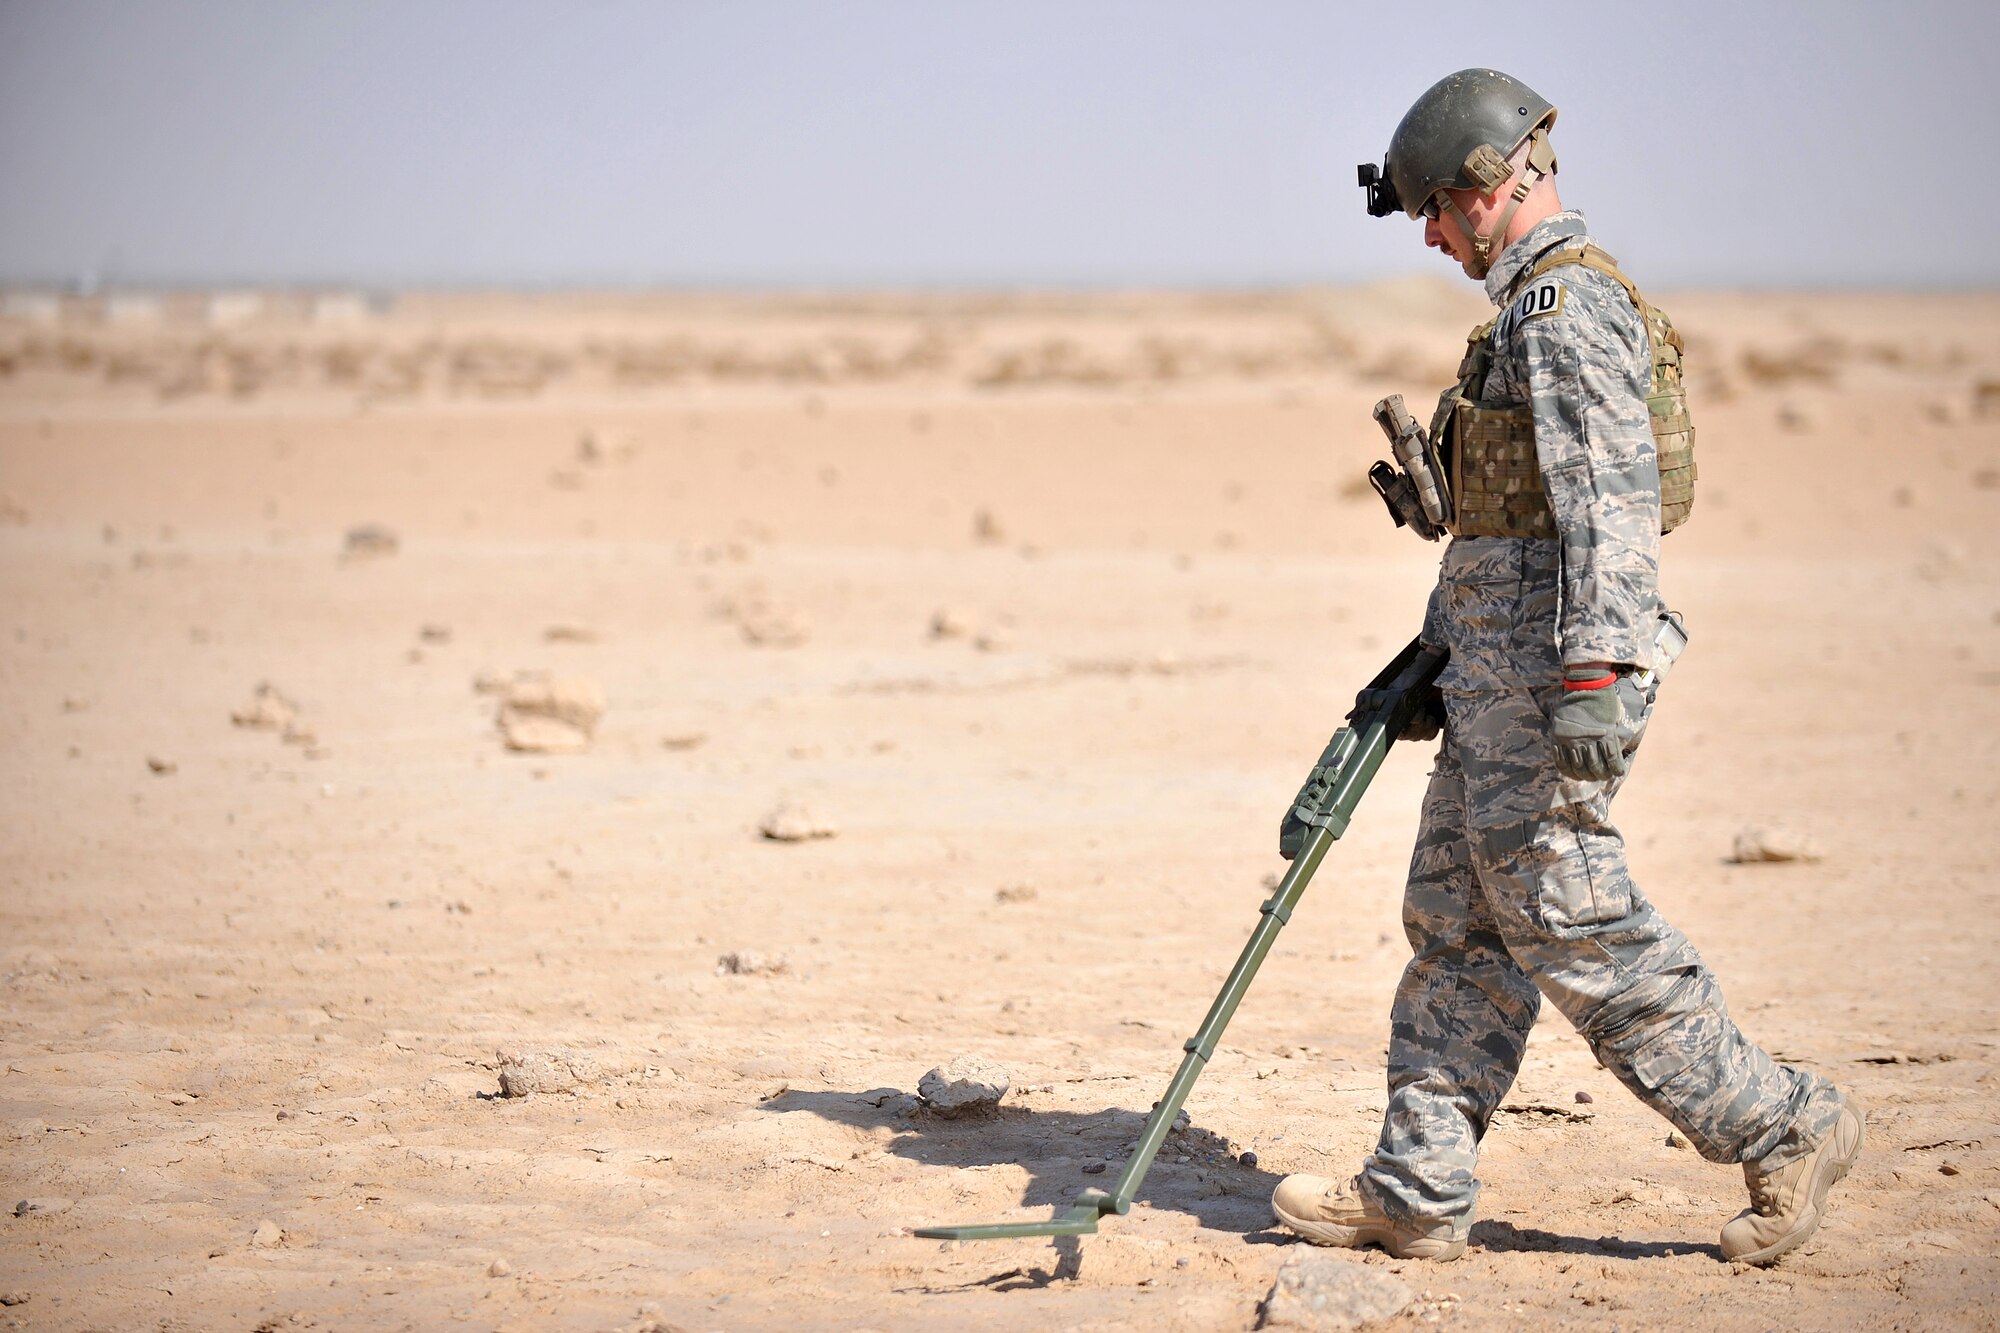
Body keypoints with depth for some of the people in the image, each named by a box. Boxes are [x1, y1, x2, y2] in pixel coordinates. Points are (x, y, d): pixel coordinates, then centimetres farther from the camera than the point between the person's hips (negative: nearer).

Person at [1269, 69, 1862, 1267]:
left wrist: (1594, 675, -28)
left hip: (1555, 650, -11)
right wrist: (1438, 651, 29)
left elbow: (1610, 498, -22)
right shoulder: (1542, 306, 20)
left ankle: (1780, 1125, 2)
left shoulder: (1568, 305, -13)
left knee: (1570, 921, -8)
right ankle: (1418, 1191, 12)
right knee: (1459, 920, 9)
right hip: (1504, 662, 11)